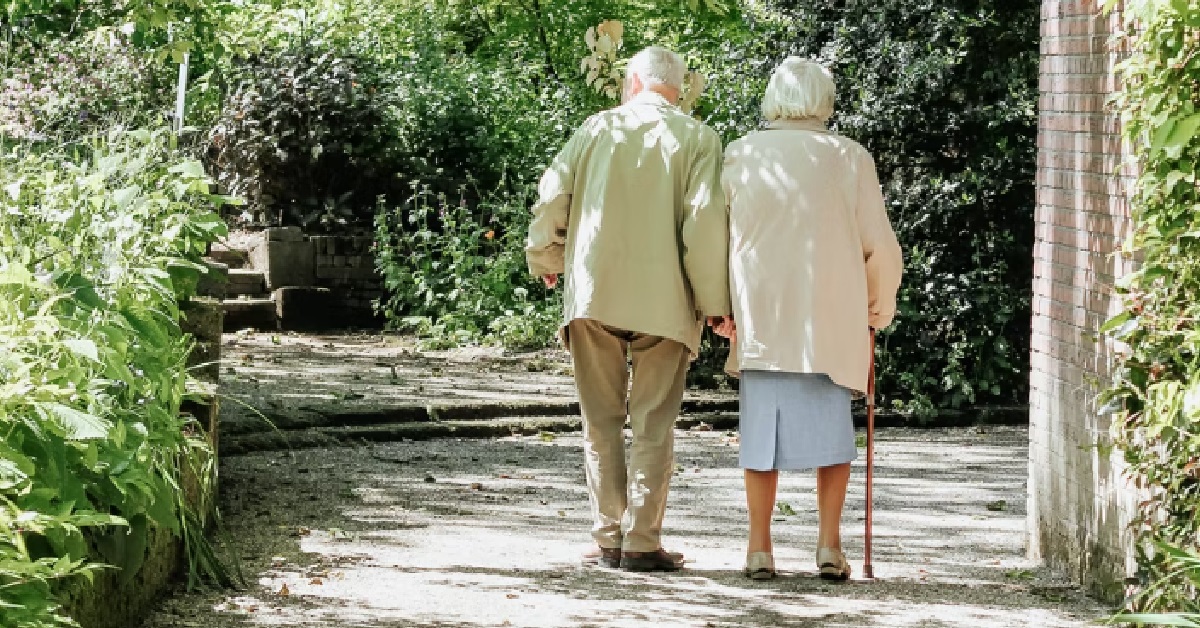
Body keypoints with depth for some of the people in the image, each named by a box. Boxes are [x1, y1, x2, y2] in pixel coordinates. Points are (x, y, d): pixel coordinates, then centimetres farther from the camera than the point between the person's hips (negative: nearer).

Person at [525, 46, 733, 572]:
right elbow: (705, 219, -9)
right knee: (653, 424, 4)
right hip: (664, 301, -1)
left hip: (593, 293, 1)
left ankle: (607, 539, 7)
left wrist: (546, 261, 20)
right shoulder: (696, 138, 1)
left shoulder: (598, 128, 6)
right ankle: (642, 542, 0)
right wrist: (714, 301, -4)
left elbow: (552, 197, 3)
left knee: (602, 421, 9)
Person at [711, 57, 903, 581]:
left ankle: (759, 548, 5)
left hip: (759, 319, 1)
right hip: (832, 320, -1)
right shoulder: (850, 158, -1)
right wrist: (880, 306, 16)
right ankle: (830, 545, 3)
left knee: (762, 428, 7)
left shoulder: (741, 156, 1)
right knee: (832, 428, 10)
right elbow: (880, 247, 1)